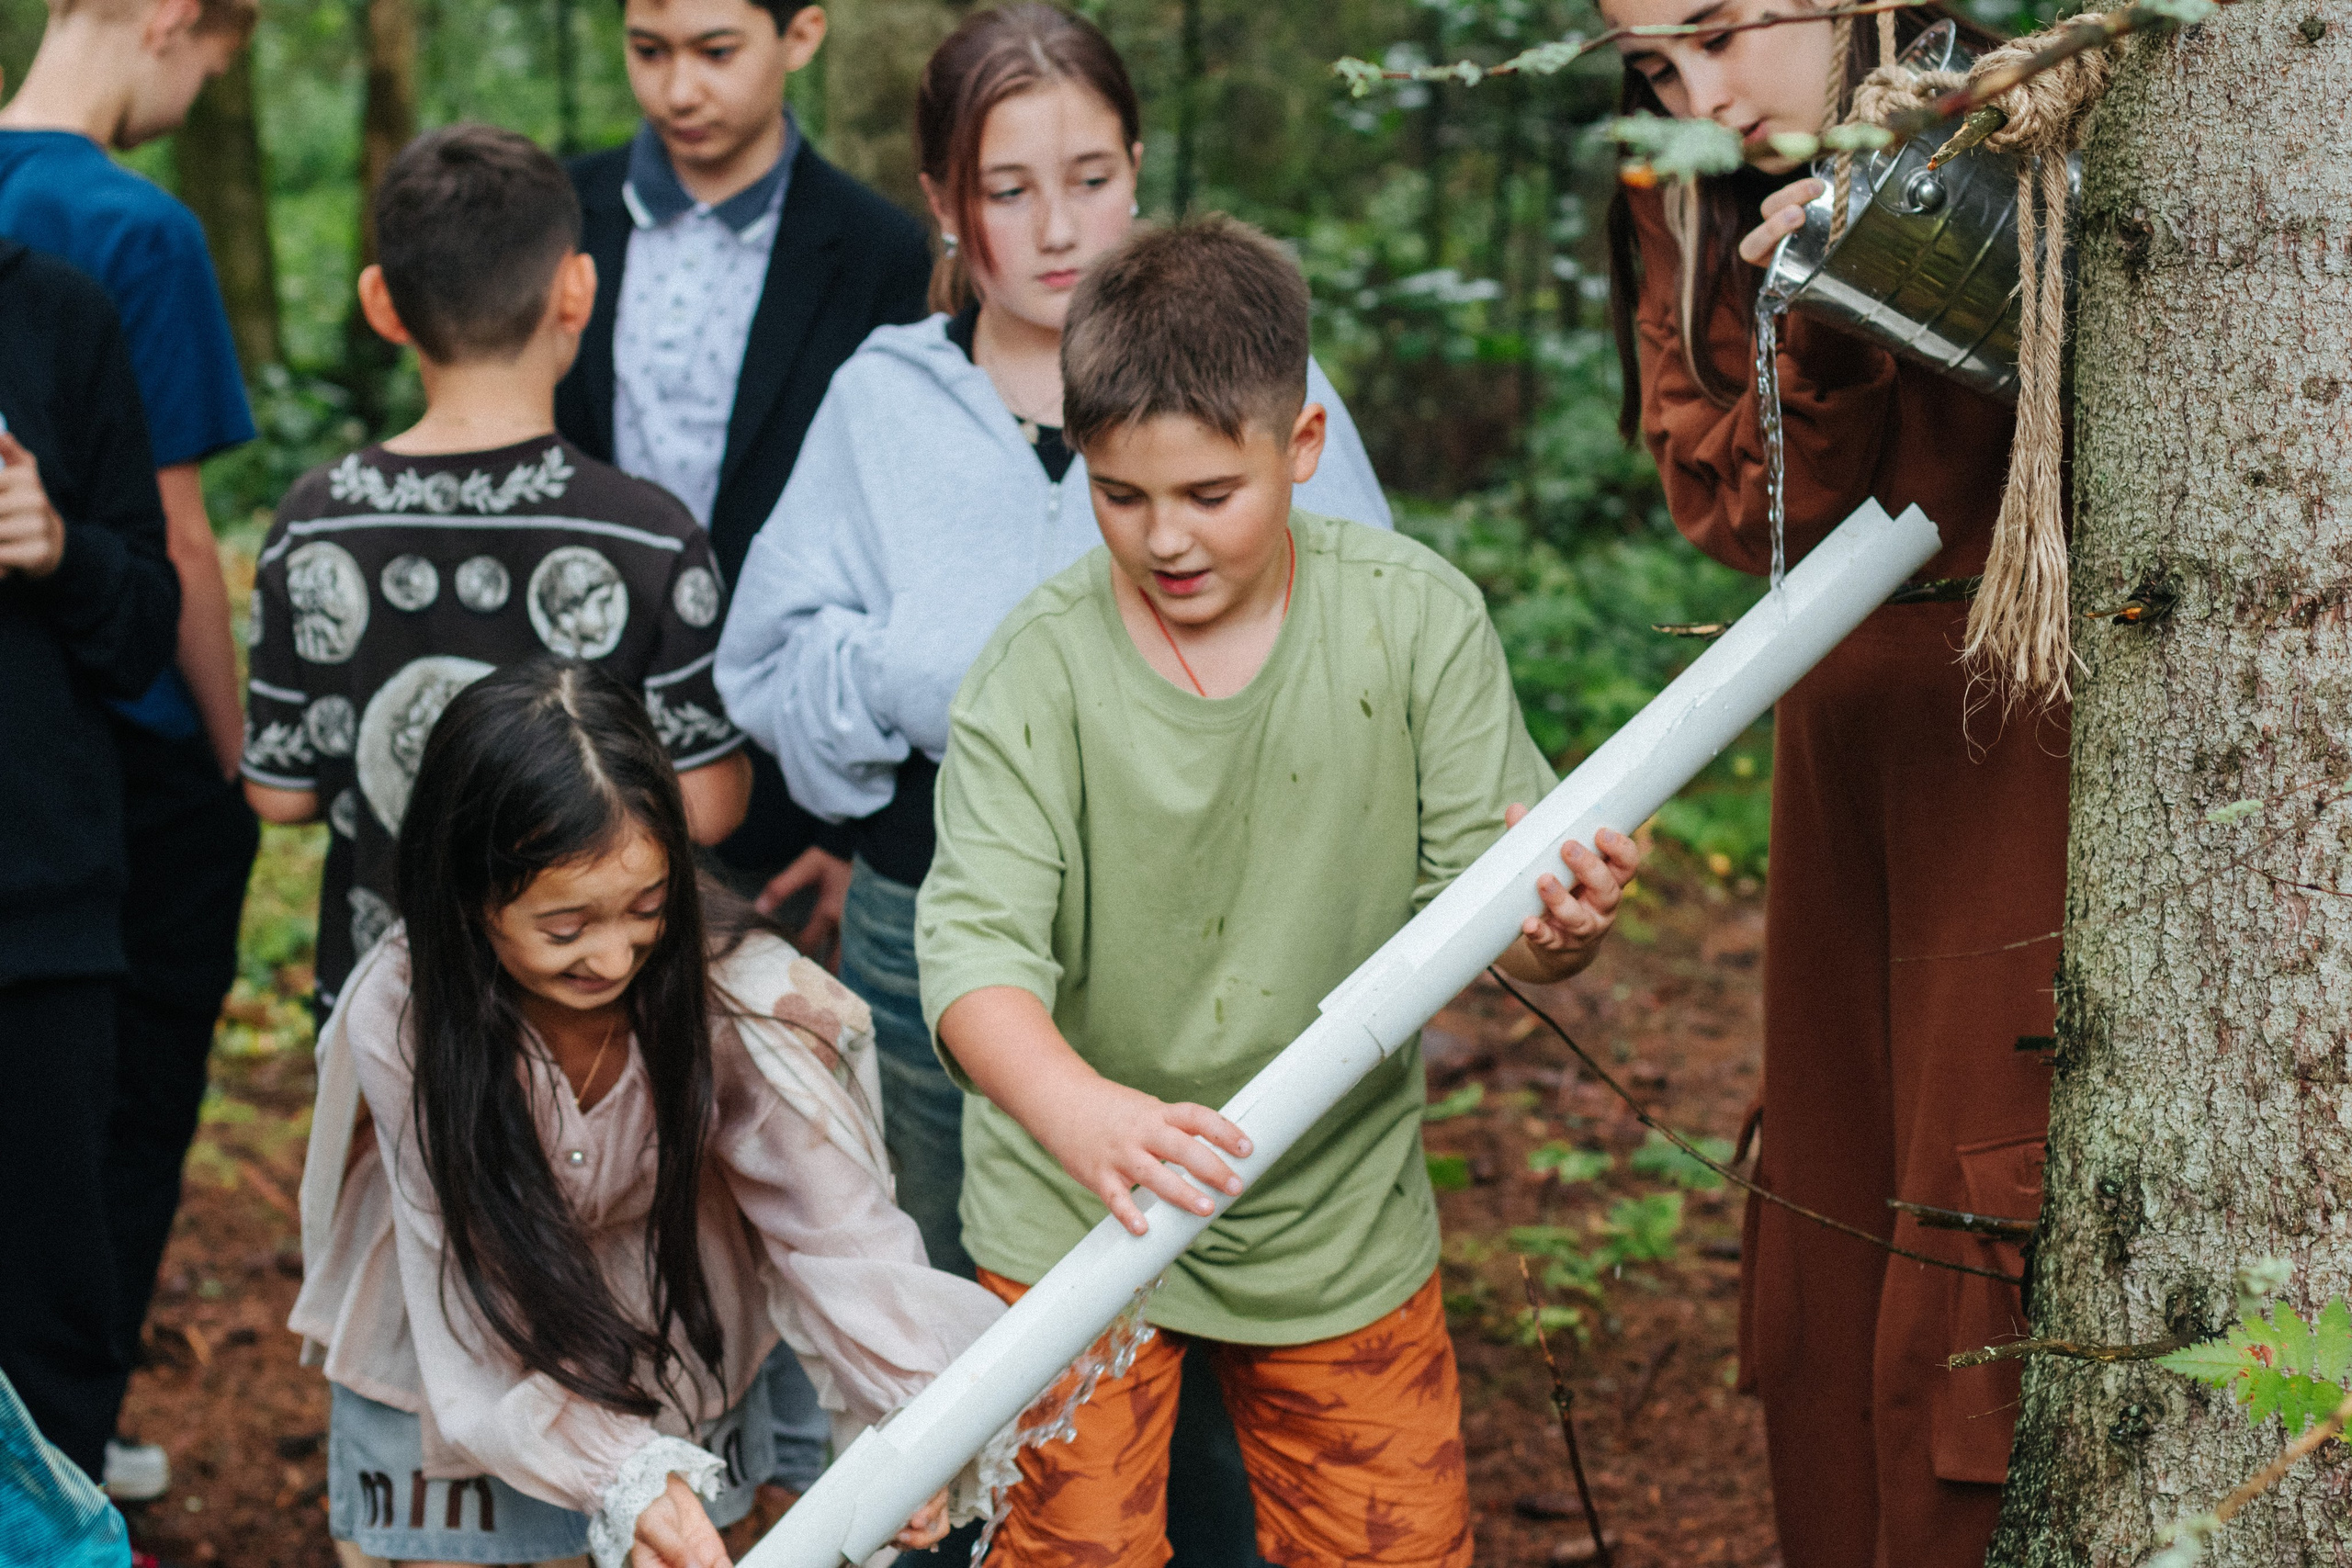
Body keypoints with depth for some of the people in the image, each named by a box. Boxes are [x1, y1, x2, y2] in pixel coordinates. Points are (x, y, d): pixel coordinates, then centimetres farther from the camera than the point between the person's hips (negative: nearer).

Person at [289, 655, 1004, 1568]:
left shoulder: (730, 982, -28)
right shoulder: (400, 1021, -30)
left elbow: (833, 1216, -28)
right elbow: (470, 1298, -28)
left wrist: (910, 1412, -47)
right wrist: (623, 1476, -42)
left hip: (679, 1352, 1)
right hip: (450, 1374, -1)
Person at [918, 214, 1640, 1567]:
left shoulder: (1417, 618, -11)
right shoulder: (1037, 667, -16)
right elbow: (978, 938, -26)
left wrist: (1556, 923, -36)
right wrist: (1077, 1109, -46)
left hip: (1340, 1214, 2)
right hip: (1077, 1216, -1)